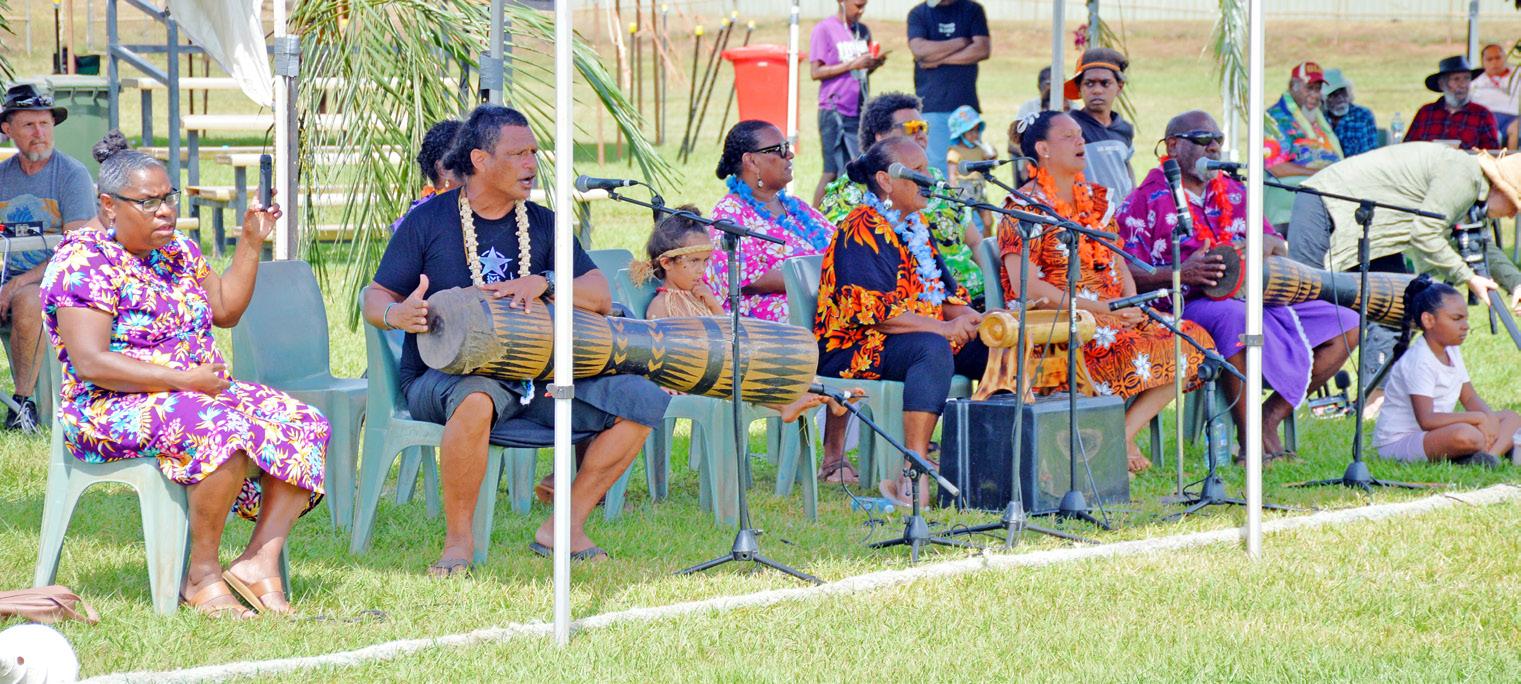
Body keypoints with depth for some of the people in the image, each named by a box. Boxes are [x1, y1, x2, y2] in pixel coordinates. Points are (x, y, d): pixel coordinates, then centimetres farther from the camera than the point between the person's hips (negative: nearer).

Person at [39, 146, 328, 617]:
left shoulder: (178, 251, 14)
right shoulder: (85, 261, -12)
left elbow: (225, 311, 26)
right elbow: (90, 363, -21)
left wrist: (252, 242, 13)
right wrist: (183, 379, -22)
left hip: (204, 394, 9)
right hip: (115, 411, -9)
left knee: (305, 427, -11)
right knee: (225, 432, -36)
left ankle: (261, 557, -20)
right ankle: (202, 575, -26)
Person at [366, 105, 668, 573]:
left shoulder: (543, 224, 11)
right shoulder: (428, 221, 1)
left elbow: (600, 297, 3)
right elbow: (375, 299, 0)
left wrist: (544, 283, -16)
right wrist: (396, 315, -25)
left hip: (533, 382, 5)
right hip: (441, 377, -5)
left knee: (640, 400, -11)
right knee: (476, 397, -42)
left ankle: (566, 526, -5)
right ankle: (458, 537, -24)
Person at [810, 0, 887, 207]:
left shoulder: (863, 31, 12)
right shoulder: (824, 30, -6)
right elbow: (815, 72, -11)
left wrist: (875, 64, -2)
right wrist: (852, 65, -17)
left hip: (860, 112, 6)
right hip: (835, 112, -6)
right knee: (833, 170, -6)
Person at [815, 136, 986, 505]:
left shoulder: (916, 226, 17)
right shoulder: (861, 230, -11)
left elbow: (944, 292, 16)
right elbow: (870, 309, -22)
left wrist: (969, 318, -6)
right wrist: (942, 327, -27)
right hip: (854, 347, -9)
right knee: (933, 349, -37)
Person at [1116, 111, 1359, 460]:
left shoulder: (1234, 193, 24)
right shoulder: (1146, 200, 4)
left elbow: (1280, 247, 24)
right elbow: (1126, 274, -5)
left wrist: (1269, 244, -2)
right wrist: (1180, 273, -21)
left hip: (1252, 297, 7)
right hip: (1187, 307, -7)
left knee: (1346, 326, -6)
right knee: (1237, 316, -42)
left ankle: (1271, 416, -8)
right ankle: (1249, 436, -32)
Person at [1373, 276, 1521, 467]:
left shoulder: (1452, 352, 10)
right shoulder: (1419, 361, -21)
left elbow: (1470, 398, 14)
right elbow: (1426, 420, -29)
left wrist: (1489, 417, -9)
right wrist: (1479, 417, -26)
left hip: (1438, 434, 11)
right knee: (1466, 435, -40)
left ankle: (1488, 455, -21)